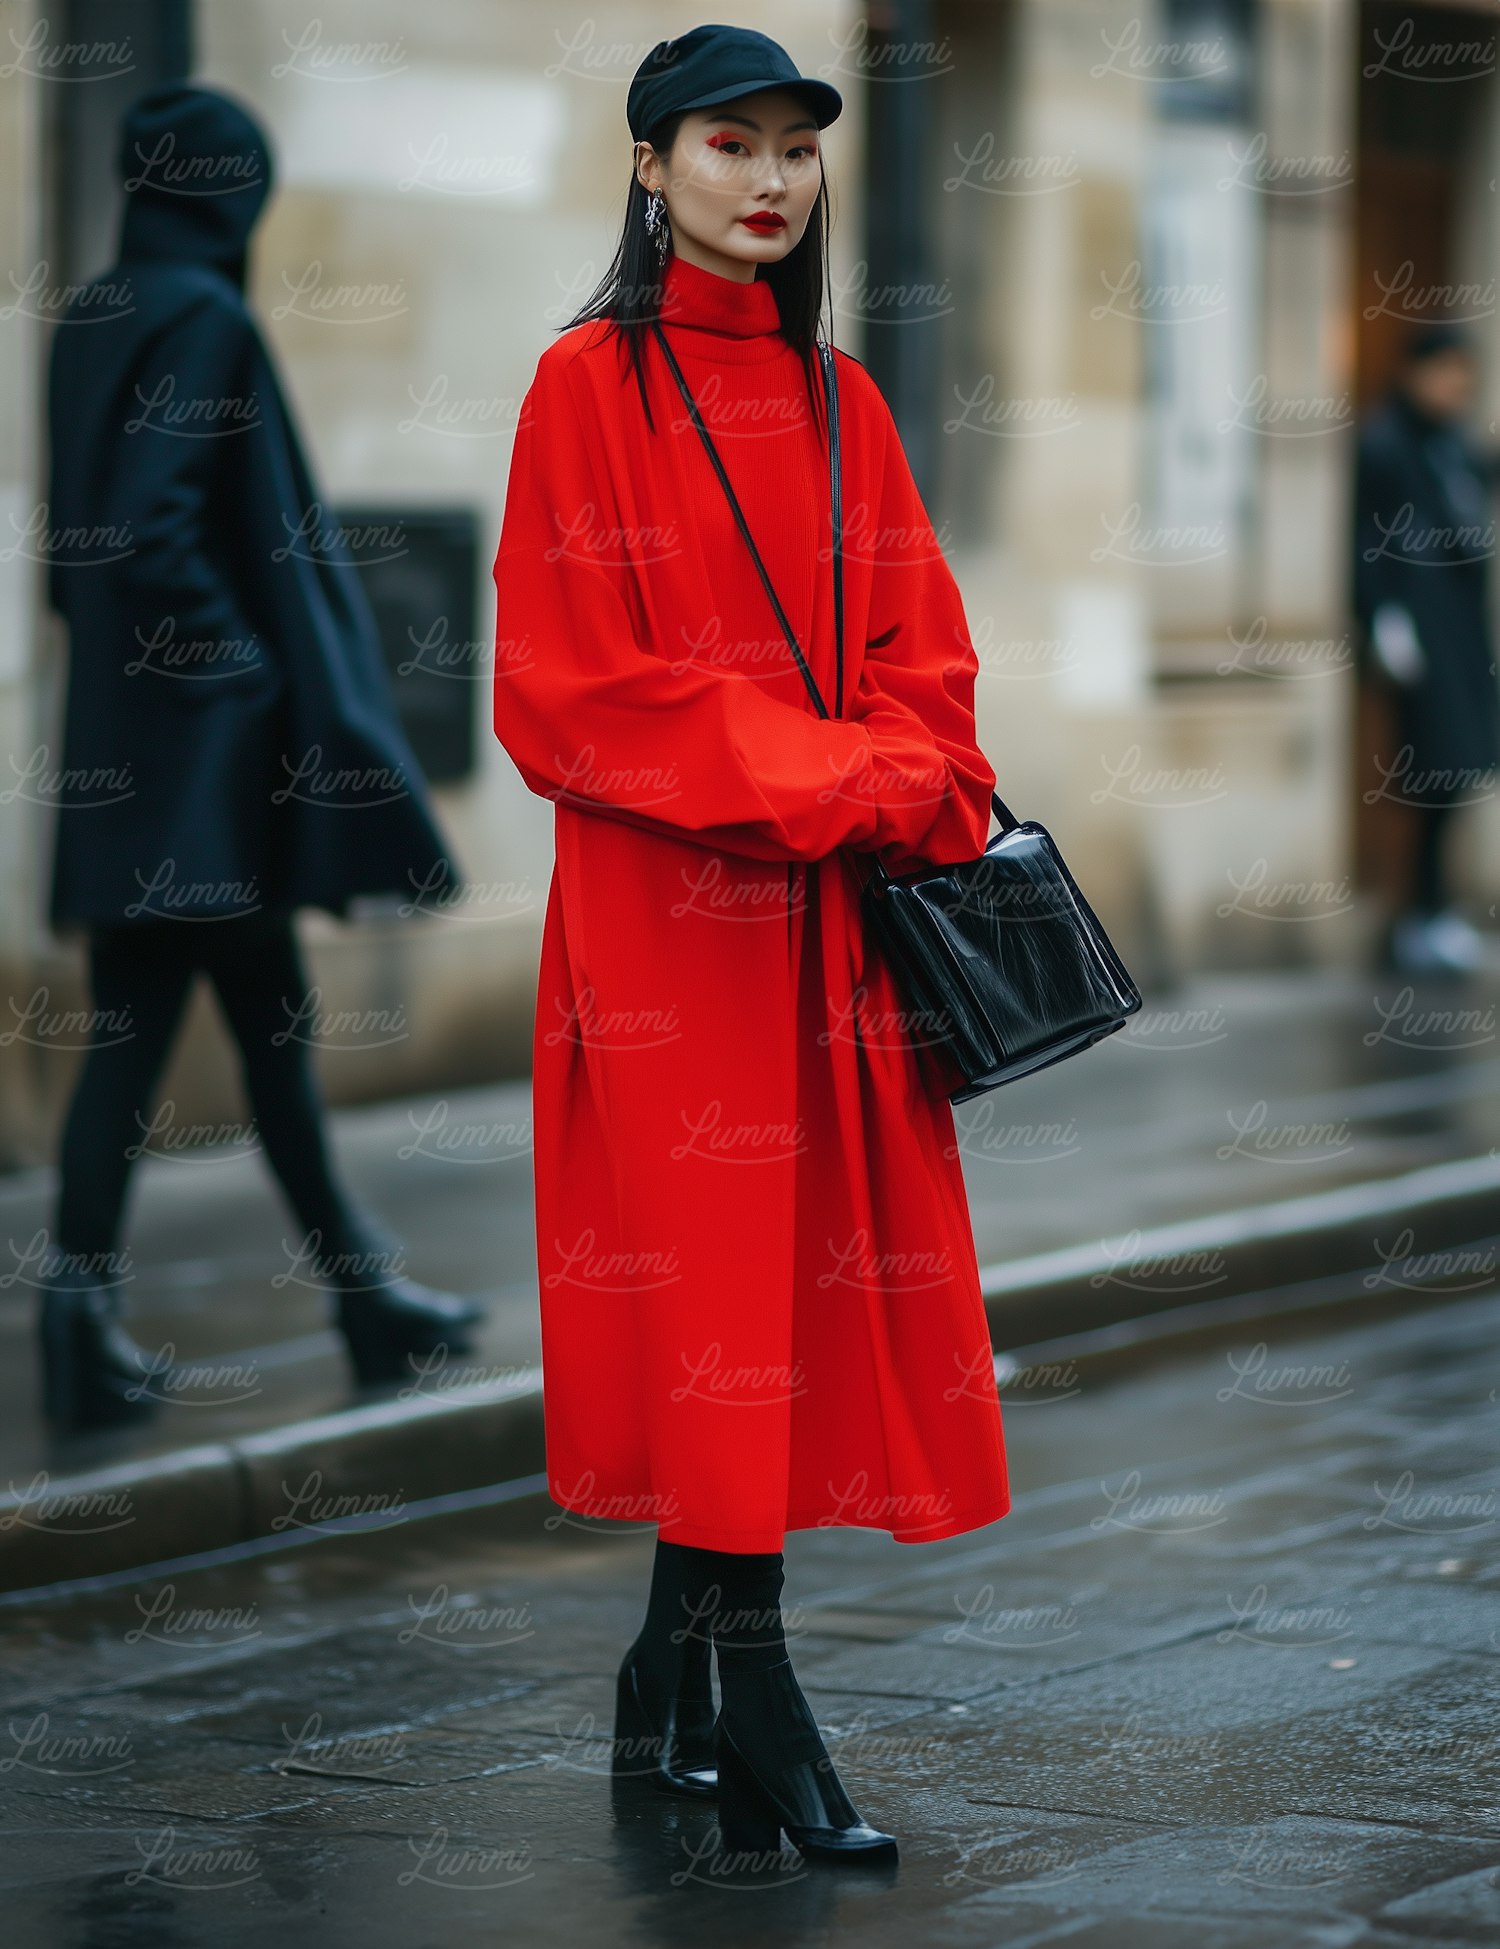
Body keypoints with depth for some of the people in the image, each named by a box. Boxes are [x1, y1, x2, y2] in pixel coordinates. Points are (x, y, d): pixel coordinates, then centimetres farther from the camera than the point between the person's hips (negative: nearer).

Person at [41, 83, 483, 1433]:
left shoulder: (87, 325, 12)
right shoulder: (204, 320, -14)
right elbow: (145, 522, -23)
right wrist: (229, 657, -15)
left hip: (129, 725, 9)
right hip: (204, 730, -9)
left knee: (267, 1009, 10)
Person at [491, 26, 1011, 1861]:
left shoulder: (838, 403, 15)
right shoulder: (591, 385, -3)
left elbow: (918, 654, 14)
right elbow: (572, 677, -9)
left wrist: (909, 797, -7)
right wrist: (822, 780, -13)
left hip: (842, 908, 6)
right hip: (670, 903, -6)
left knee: (826, 1279, 4)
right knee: (710, 1280, -8)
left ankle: (669, 1688, 15)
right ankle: (755, 1709, -6)